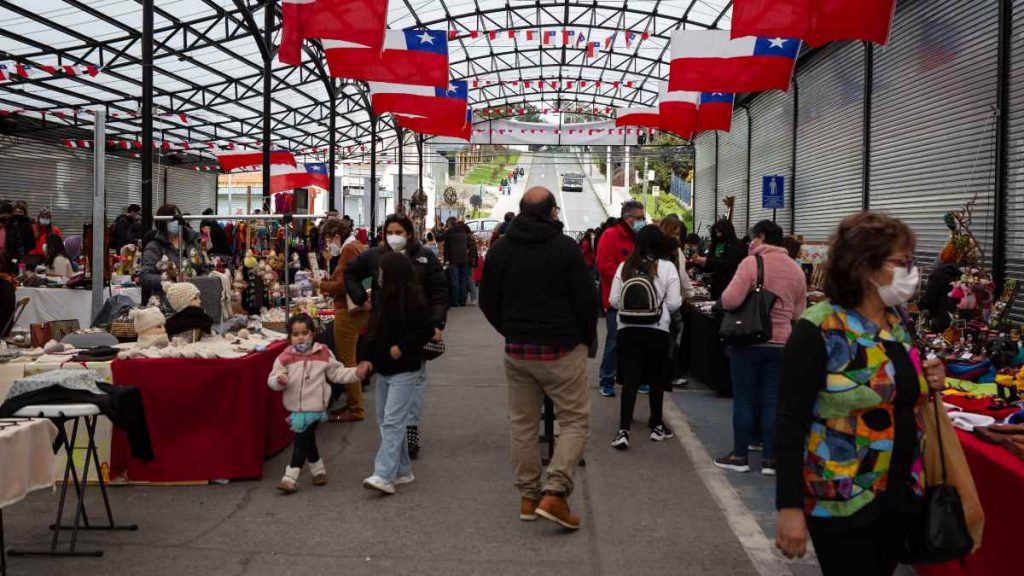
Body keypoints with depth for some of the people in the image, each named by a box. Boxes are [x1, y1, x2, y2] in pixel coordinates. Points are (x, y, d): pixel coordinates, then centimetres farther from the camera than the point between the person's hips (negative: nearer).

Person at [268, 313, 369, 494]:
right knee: (308, 441, 16)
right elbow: (272, 379, -1)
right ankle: (317, 469, 36)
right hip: (296, 409, 3)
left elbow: (337, 373, 5)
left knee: (302, 441, -7)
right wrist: (279, 380, -24)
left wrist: (357, 372, -6)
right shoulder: (285, 357, -2)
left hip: (315, 408, -2)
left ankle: (291, 477, -4)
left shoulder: (323, 354, -1)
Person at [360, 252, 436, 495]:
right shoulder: (383, 299, 9)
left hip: (404, 371, -9)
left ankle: (384, 476, -16)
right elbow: (373, 331, 15)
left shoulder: (413, 301, -15)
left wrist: (402, 347, -19)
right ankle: (403, 470, 22)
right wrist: (367, 358, 4)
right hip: (384, 370, 9)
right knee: (385, 422, 13)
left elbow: (427, 331, -15)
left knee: (392, 422, -13)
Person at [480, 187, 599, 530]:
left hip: (516, 350, 5)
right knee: (575, 420, 4)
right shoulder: (566, 248, -11)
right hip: (561, 349, -5)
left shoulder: (499, 250, 3)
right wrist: (587, 339, 5)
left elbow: (487, 301, 9)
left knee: (523, 423, 14)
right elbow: (587, 299, -10)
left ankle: (528, 496, 19)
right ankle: (554, 493, -8)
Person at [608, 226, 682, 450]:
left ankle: (623, 431, -8)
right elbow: (674, 304, -8)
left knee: (629, 380, 1)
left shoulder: (625, 267, 0)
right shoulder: (668, 267, -6)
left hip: (627, 330, 1)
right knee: (656, 378, 15)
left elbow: (613, 301, 1)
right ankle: (656, 425, 28)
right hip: (657, 331, -1)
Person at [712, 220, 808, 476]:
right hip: (780, 343, 4)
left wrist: (726, 298, 2)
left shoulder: (752, 262, -11)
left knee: (744, 398, 5)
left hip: (749, 340, -4)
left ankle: (739, 455, 12)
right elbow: (799, 313, 12)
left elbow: (730, 301, -19)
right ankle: (769, 459, 11)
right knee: (772, 400, 8)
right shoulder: (796, 269, 7)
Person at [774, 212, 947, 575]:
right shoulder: (819, 331, -17)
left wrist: (927, 383, 1)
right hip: (841, 501, -7)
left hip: (901, 494, 8)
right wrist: (789, 506, -21)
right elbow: (790, 423, -18)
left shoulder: (898, 323, 7)